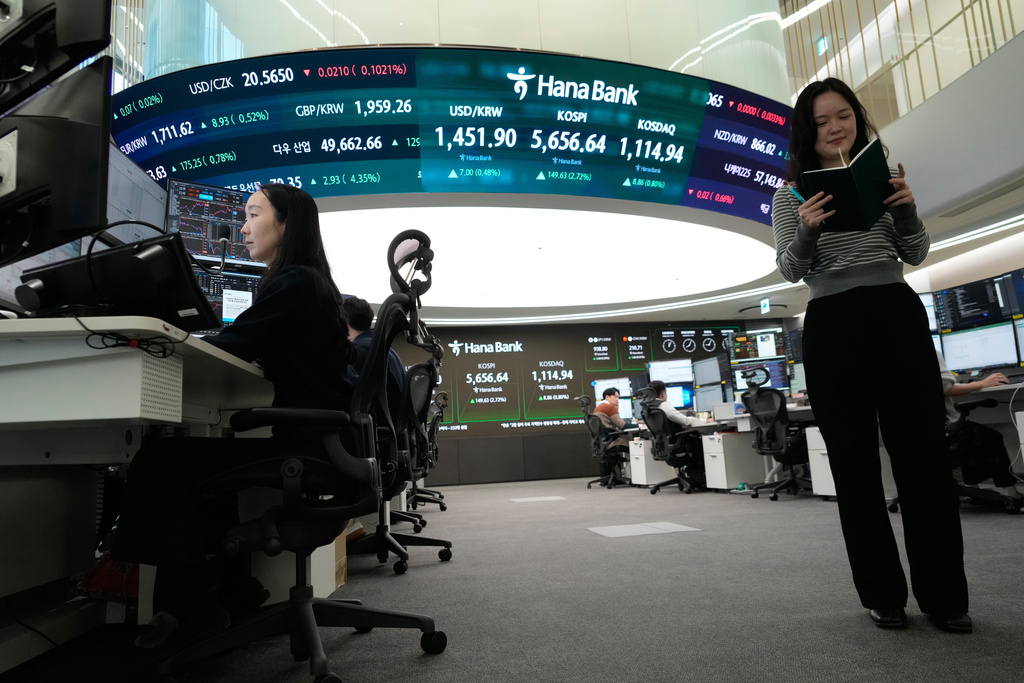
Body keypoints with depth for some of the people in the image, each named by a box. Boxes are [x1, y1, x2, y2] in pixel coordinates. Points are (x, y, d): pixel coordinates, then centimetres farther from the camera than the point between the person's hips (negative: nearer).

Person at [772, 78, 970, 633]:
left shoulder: (882, 176, 17)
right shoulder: (792, 195, 9)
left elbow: (916, 255, 13)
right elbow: (790, 271, 0)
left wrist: (906, 209, -6)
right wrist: (806, 230, -19)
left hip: (897, 314, 2)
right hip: (832, 325, -2)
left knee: (923, 451, 1)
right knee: (854, 462, 2)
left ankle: (943, 595, 13)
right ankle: (883, 594, 13)